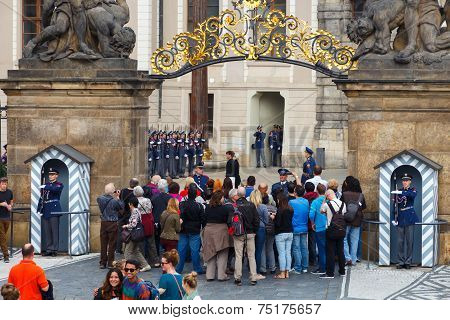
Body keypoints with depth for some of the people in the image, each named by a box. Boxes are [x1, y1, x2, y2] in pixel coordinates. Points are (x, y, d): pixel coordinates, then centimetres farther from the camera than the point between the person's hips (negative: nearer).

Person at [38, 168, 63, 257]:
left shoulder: (59, 185, 1)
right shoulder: (45, 185, 17)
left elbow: (55, 189, -23)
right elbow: (41, 198, 15)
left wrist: (45, 187, -15)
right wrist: (39, 209, 7)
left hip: (54, 210, -6)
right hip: (45, 211, 6)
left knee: (54, 230, -5)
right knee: (46, 230, 7)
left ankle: (54, 249, -1)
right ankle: (48, 249, 13)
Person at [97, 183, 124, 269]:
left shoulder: (100, 199, -4)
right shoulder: (114, 201, -17)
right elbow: (122, 207, -4)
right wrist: (117, 197, 0)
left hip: (103, 223, 4)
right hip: (112, 224, -4)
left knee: (103, 243, 10)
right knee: (112, 244, 4)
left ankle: (103, 263, 14)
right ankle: (110, 263, 6)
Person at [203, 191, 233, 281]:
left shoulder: (207, 207, -1)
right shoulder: (225, 208, -13)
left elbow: (205, 219, 8)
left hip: (209, 231, 4)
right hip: (221, 230, -4)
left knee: (210, 254, 12)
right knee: (222, 255, 4)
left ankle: (210, 275, 14)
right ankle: (221, 275, 4)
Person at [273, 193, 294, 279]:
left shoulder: (280, 210, -16)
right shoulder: (291, 210, 5)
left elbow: (278, 223, -18)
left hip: (281, 234, -7)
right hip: (290, 233, 7)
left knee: (281, 253, -2)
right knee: (288, 253, 9)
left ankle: (282, 273, -1)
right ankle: (287, 272, 12)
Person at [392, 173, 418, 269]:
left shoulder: (413, 190, 4)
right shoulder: (398, 192, 11)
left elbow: (412, 195, -21)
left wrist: (401, 192, -34)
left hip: (409, 218, -2)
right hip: (400, 218, 2)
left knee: (409, 241, -1)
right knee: (400, 241, 0)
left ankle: (408, 262, 5)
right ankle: (401, 262, 6)